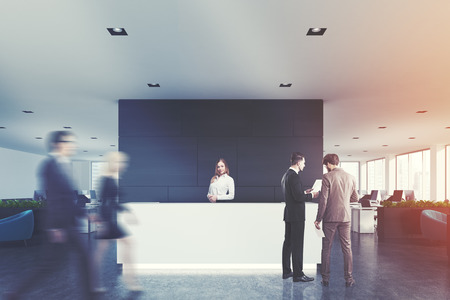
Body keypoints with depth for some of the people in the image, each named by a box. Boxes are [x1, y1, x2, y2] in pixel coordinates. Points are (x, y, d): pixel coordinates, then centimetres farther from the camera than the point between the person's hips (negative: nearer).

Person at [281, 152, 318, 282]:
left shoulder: (286, 175, 12)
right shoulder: (294, 176, -18)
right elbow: (298, 197, -23)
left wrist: (304, 192, 16)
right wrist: (311, 195, -9)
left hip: (289, 214, 10)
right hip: (296, 215, -10)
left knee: (288, 242, 14)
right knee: (297, 245, -4)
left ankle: (286, 271, 22)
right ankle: (298, 274, 3)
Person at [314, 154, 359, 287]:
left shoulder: (327, 177, -10)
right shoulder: (350, 177, 4)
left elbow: (323, 200, -13)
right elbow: (355, 198, 13)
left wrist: (318, 219, -6)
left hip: (330, 217, -3)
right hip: (345, 217, 4)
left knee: (326, 248, 7)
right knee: (347, 248, 11)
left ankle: (326, 278, 13)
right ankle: (349, 278, 15)